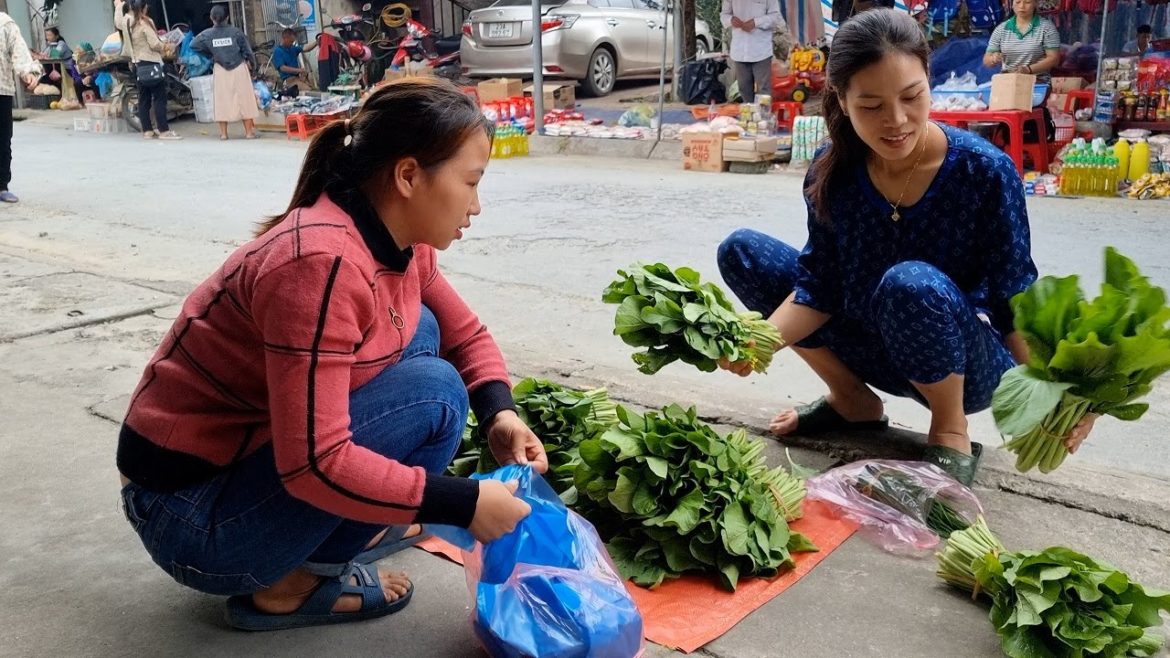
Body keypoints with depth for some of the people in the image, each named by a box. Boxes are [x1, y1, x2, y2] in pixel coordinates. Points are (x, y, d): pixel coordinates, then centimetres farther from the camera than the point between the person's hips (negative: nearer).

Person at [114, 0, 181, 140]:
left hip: (138, 64, 7)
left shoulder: (125, 21, 6)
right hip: (152, 63, -7)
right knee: (159, 98, -6)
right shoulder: (145, 22, -14)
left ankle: (147, 130, 10)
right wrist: (163, 47, 4)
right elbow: (155, 44, -17)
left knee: (143, 100, 9)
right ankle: (164, 130, -9)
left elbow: (117, 23, 29)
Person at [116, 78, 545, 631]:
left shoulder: (400, 242, -2)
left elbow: (465, 334, 11)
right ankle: (290, 583, -6)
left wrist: (499, 414, -9)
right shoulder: (324, 262, -29)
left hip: (259, 449, 9)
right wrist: (465, 505, -24)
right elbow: (315, 465, -31)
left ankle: (353, 526, 9)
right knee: (431, 392, -19)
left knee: (418, 331, 4)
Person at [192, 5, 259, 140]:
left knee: (222, 101, 8)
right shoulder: (235, 31, -10)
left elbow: (194, 45, 4)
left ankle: (223, 133, 11)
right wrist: (252, 65, 9)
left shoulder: (207, 34, -4)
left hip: (220, 70, 2)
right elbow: (247, 50, -6)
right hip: (239, 68, -2)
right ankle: (249, 131, 7)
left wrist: (210, 55, 14)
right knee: (244, 99, 5)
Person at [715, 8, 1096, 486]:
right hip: (878, 351, 5)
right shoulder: (832, 172, -12)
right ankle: (852, 400, 6)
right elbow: (819, 285, -8)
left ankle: (952, 434, -10)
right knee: (741, 252, -7)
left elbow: (1014, 301, -14)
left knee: (912, 283, -38)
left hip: (969, 364, -4)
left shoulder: (984, 172, -21)